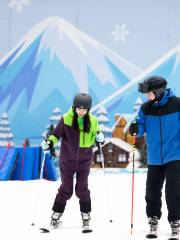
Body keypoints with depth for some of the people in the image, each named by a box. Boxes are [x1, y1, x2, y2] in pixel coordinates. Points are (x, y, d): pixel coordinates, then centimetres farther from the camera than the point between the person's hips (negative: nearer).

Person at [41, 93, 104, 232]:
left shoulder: (92, 121, -2)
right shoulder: (66, 119, -8)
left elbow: (95, 137, 8)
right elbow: (57, 134, 0)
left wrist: (99, 138, -14)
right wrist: (50, 141, -18)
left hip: (84, 160, 1)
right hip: (67, 160, -1)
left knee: (82, 189, 3)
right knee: (66, 189, 5)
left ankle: (86, 217, 17)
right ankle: (56, 215, 21)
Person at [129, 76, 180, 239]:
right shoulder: (146, 108, 1)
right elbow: (142, 127, 1)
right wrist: (136, 129, -20)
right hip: (154, 158, 4)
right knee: (152, 192, 9)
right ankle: (153, 222, 25)